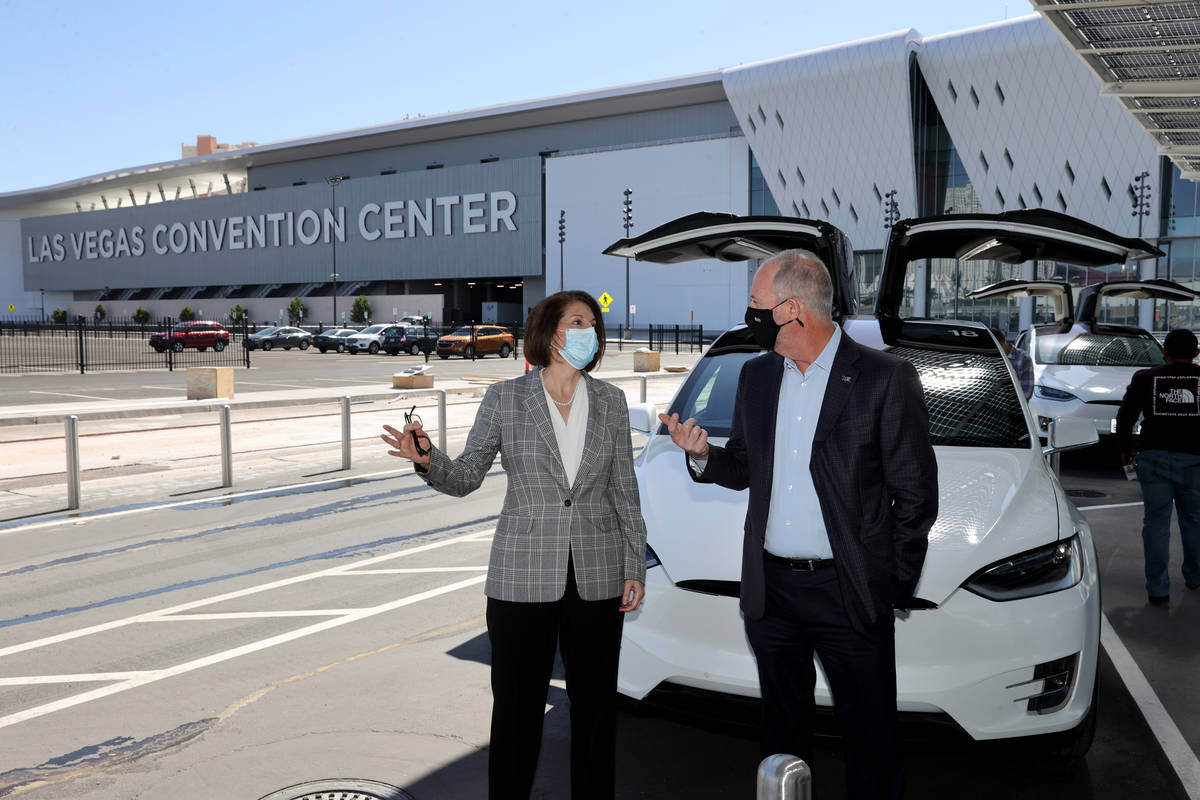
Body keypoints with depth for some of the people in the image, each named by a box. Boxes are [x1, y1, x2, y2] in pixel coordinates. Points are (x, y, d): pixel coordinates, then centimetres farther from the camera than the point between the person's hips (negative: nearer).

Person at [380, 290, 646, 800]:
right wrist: (428, 460, -22)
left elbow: (624, 491, 7)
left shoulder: (610, 401, 4)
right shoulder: (505, 398, -2)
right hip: (523, 577, -2)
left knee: (595, 701, 12)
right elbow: (465, 478, -1)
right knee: (518, 705, 6)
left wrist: (634, 568, 4)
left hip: (597, 577, 2)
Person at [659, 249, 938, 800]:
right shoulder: (756, 376, 7)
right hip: (771, 589, 5)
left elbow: (915, 495, -6)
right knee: (783, 725, 19)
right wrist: (702, 454, -6)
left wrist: (896, 586, -5)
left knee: (869, 731, 9)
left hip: (849, 591, -5)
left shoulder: (886, 379, -10)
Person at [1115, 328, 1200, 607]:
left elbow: (1125, 416, 5)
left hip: (1154, 457, 0)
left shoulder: (1145, 378, 4)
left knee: (1156, 521, 4)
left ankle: (1157, 589, 2)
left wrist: (1125, 448, 18)